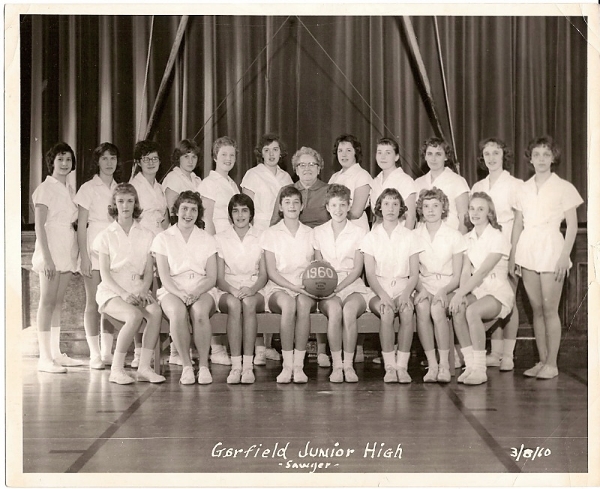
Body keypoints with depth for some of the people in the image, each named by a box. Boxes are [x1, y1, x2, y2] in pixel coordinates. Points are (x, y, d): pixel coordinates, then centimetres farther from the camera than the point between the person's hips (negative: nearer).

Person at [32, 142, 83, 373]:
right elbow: (39, 226, -12)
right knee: (47, 301, -8)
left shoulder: (70, 189, 14)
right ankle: (44, 358, -8)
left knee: (58, 301, 9)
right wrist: (46, 257, -18)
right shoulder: (45, 189, -7)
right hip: (51, 248, -7)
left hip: (67, 250, 7)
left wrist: (76, 251, 11)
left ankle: (56, 353, 14)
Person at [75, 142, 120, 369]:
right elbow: (81, 226, -5)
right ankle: (94, 354, 1)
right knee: (93, 302, -3)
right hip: (94, 247, -5)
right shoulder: (88, 188, -2)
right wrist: (84, 257, -11)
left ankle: (107, 352, 12)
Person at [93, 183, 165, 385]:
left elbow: (148, 272, 8)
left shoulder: (145, 235, 13)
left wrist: (143, 290, -13)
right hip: (111, 291, -3)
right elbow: (105, 274, -3)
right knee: (134, 315, -34)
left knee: (156, 312, -31)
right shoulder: (106, 236, 5)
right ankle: (116, 369, -23)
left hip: (137, 290, 3)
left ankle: (144, 367, -26)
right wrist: (124, 294, -19)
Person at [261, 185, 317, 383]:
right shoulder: (271, 234, 9)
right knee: (288, 303, -37)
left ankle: (299, 365, -35)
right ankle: (287, 365, -34)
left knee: (303, 303, -36)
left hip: (305, 289, 1)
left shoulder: (311, 234, 16)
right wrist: (292, 286, -15)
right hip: (277, 288, -1)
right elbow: (271, 272, 1)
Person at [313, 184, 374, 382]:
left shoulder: (359, 232, 7)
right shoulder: (319, 232, 13)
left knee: (349, 309, -35)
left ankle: (348, 364, -27)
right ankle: (336, 365, -28)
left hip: (352, 285, -1)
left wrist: (338, 287, -13)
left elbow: (357, 269, 2)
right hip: (328, 287, 1)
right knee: (334, 309, -34)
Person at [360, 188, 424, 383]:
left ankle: (402, 365, -31)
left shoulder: (410, 237, 11)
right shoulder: (371, 237, 10)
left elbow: (414, 274, 6)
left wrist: (406, 294, -15)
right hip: (379, 289, 0)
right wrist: (383, 296, -17)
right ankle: (389, 366, -30)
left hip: (402, 287, 0)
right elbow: (370, 274, 1)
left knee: (407, 311, -34)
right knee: (387, 312, -34)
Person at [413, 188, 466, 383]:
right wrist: (421, 289, -15)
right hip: (423, 286, 1)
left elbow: (457, 277, 0)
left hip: (447, 288, -1)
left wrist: (443, 292, -19)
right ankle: (431, 364, -30)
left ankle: (444, 364, -27)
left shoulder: (454, 236, 3)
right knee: (421, 307, -33)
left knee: (437, 309, -34)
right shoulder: (414, 236, 8)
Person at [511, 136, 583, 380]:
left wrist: (564, 256, -11)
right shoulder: (524, 189, 12)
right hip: (528, 250, 4)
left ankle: (552, 363, 1)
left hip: (550, 249, -4)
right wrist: (512, 255, 8)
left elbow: (572, 225, -3)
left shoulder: (563, 188, -1)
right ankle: (542, 360, 14)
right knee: (536, 309, 7)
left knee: (549, 309, -5)